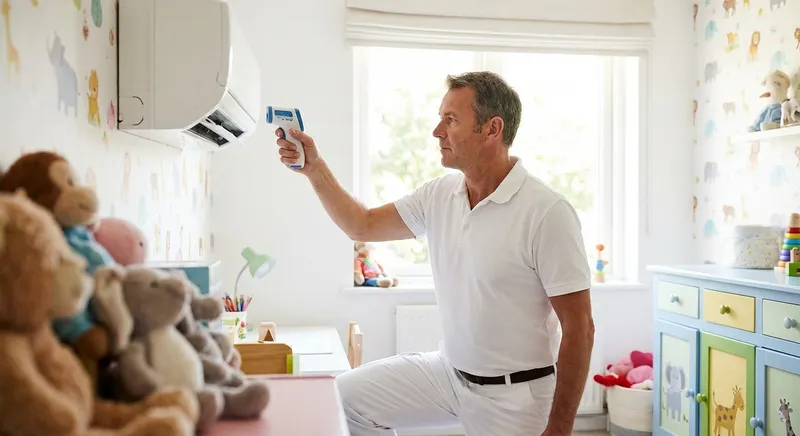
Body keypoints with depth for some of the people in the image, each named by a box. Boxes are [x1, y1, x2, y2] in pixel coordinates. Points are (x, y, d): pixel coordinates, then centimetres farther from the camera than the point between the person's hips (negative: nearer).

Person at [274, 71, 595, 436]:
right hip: (448, 371, 6)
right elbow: (363, 226, 10)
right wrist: (315, 168, -1)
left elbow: (579, 328, -17)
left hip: (513, 395, -5)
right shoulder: (438, 195, -2)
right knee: (346, 397, 0)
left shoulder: (547, 212, -21)